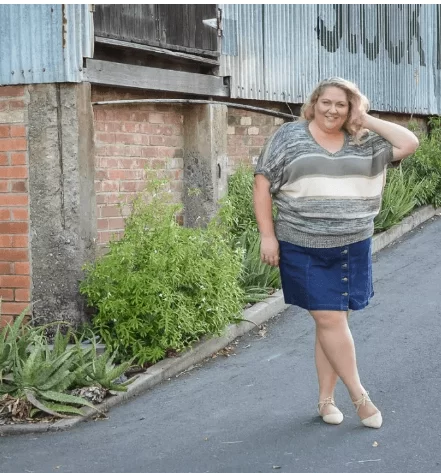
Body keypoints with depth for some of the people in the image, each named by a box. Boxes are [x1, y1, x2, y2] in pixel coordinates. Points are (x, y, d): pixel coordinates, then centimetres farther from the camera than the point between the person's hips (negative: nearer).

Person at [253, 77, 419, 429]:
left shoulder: (364, 142, 8)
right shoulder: (289, 137, 0)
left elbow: (410, 143, 1)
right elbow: (263, 184, 0)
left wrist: (368, 121, -1)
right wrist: (267, 235, -6)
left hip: (352, 248, 3)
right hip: (304, 249, -3)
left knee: (334, 321, 8)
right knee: (330, 321, -5)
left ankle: (326, 398, 18)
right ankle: (360, 396, 8)